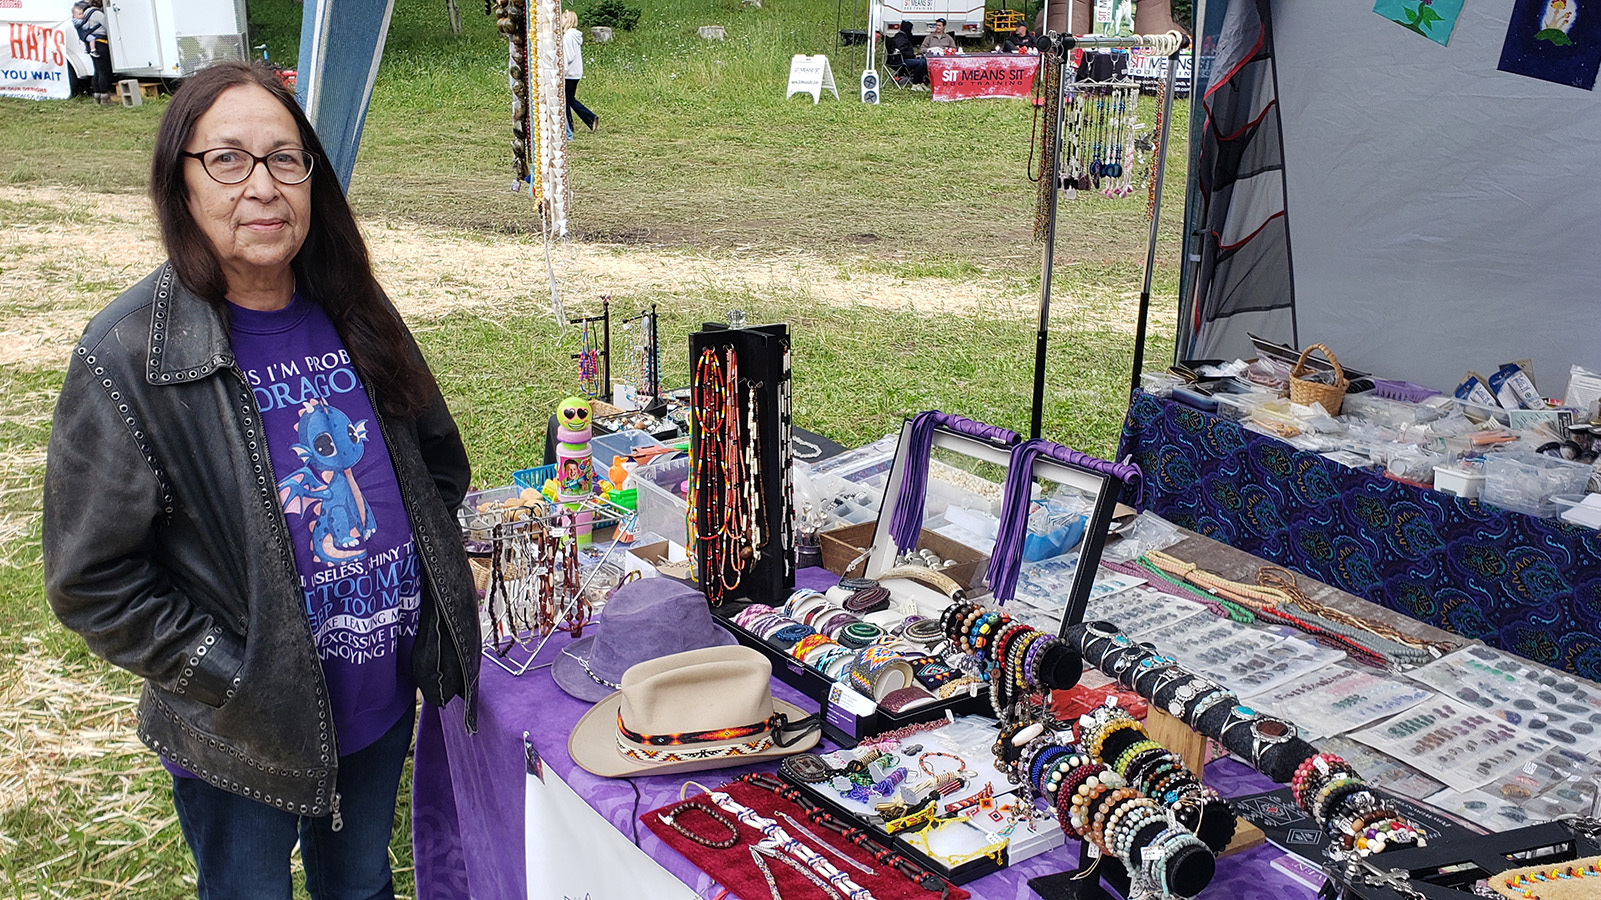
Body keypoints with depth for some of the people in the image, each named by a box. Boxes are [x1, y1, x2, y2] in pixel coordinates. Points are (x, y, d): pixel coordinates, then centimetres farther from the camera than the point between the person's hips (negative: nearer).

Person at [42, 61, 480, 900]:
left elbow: (437, 459, 12)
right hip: (245, 741, -4)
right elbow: (92, 580, -15)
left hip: (385, 699, 4)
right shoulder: (127, 357, -18)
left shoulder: (352, 317, -2)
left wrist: (443, 583, 3)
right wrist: (233, 681, -17)